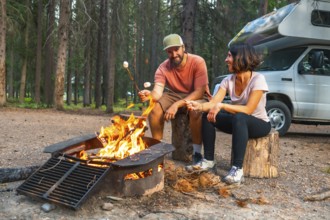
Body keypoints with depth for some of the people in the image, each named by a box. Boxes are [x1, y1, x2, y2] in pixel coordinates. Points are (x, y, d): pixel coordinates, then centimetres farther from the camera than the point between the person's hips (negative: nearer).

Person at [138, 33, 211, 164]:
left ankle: (197, 153, -19)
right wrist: (150, 95, -51)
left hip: (198, 97, -3)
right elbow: (158, 91, -25)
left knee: (196, 110, -38)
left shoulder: (198, 62, -21)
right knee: (154, 108, -23)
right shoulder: (163, 68, -12)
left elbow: (199, 92, -25)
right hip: (175, 95, 4)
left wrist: (177, 104, -36)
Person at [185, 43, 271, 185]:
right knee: (208, 115, -13)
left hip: (259, 124, -6)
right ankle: (208, 160, -7)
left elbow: (248, 110, -29)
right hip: (239, 123, 6)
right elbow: (214, 102, -15)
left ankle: (237, 169, -37)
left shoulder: (258, 79, -20)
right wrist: (199, 106, -35)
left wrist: (222, 106, -36)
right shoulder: (228, 80, -4)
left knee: (239, 118, -38)